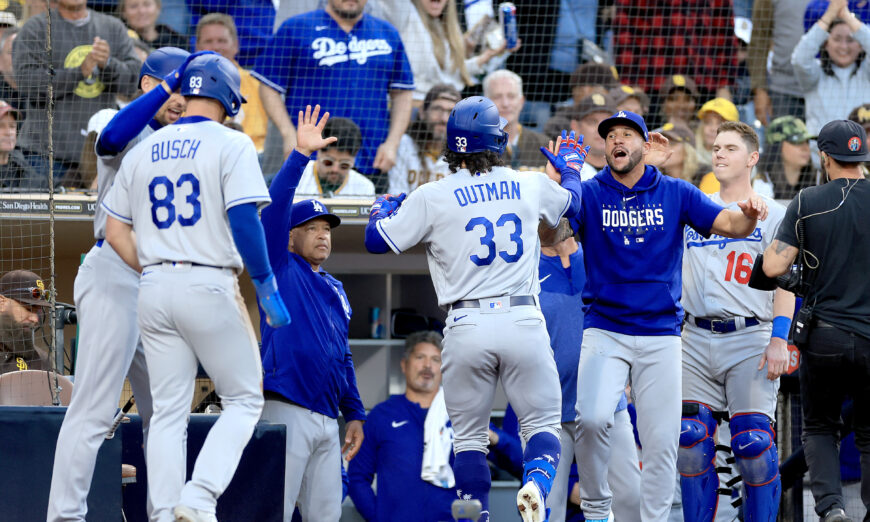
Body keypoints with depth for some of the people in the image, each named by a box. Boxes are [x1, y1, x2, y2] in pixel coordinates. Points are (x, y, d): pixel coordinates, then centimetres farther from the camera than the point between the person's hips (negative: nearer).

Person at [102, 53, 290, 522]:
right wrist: (266, 286, -8)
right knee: (244, 399, 5)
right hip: (209, 286, -5)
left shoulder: (143, 152, 13)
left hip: (154, 287, 5)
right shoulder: (230, 144, -4)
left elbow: (115, 232, 12)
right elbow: (243, 220, -14)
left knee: (168, 411, 9)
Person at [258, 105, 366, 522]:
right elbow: (275, 208, -11)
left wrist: (354, 413, 21)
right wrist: (302, 154, -17)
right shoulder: (281, 271, 3)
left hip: (326, 419, 8)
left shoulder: (336, 291, 23)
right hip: (286, 410, -8)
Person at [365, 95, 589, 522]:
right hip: (523, 322, 1)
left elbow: (376, 241, 5)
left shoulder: (431, 197, -2)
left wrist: (383, 208, 27)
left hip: (467, 327, -1)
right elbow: (570, 201, 30)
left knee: (468, 436, 10)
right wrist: (570, 167, 52)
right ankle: (536, 482, -23)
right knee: (542, 421, 7)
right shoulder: (530, 187, 7)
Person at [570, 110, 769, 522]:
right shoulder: (589, 194, 1)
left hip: (661, 336, 2)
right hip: (605, 330, -2)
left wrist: (749, 215, -28)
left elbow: (729, 225, -5)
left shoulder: (676, 194, 5)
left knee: (662, 439, 0)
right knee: (593, 419, -21)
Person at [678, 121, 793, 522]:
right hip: (696, 339, 4)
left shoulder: (773, 215, 7)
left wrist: (779, 339, -11)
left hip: (749, 338, -3)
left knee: (754, 443, -11)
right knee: (691, 442, -2)